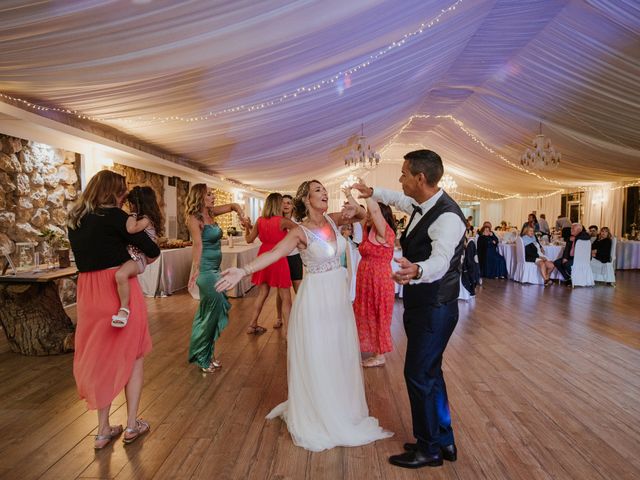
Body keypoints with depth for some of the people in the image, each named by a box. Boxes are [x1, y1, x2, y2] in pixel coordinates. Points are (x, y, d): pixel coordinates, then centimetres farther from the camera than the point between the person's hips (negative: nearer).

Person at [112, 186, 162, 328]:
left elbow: (131, 229, -30)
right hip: (131, 256, 12)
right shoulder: (140, 218, 17)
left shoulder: (146, 219, -13)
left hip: (138, 258, -12)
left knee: (120, 274, -37)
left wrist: (132, 214, -15)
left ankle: (124, 309, -26)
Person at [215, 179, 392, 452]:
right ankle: (315, 413, 27)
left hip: (339, 297, 6)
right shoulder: (300, 232, -14)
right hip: (315, 298, -6)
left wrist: (354, 210, -10)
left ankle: (339, 409, 38)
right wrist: (242, 271, -39)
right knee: (314, 359, 6)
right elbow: (273, 254, -26)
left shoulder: (333, 220, 2)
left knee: (341, 355, 17)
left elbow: (363, 215, 13)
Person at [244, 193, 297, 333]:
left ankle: (252, 325, 27)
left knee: (262, 293, 19)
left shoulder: (260, 221, 2)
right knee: (285, 297, 1)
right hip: (278, 258, -6)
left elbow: (249, 239, 11)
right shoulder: (282, 221, -12)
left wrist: (247, 228, 28)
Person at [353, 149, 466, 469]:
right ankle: (443, 442, 35)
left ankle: (429, 449, 22)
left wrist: (416, 270, -57)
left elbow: (440, 261, -38)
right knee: (428, 372, 18)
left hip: (434, 309, -10)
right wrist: (373, 192, 35)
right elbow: (398, 199, 28)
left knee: (418, 374, 1)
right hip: (421, 305, 10)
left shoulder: (447, 216, -24)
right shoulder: (420, 205, 5)